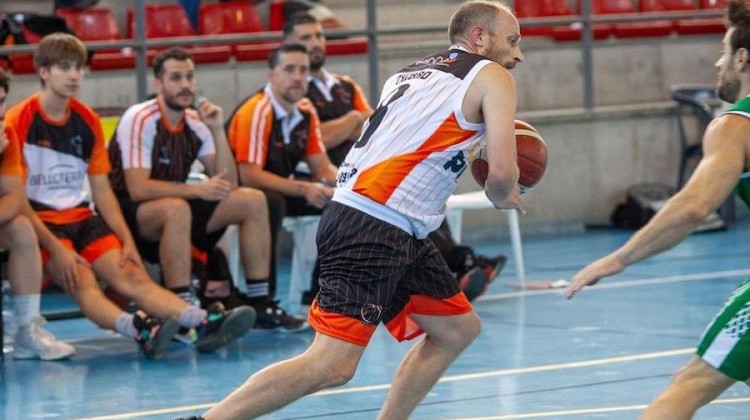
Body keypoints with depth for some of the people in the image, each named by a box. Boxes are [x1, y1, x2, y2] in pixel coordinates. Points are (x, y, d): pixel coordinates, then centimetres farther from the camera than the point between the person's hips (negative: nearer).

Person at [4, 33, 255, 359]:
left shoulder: (88, 121, 12)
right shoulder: (19, 121, -5)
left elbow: (102, 191, 13)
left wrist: (127, 241, -1)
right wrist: (55, 248, -18)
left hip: (81, 218, 5)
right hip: (39, 222, -5)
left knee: (131, 275, -17)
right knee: (83, 282, -31)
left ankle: (204, 322, -39)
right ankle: (140, 330, -57)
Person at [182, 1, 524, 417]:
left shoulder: (411, 72, 25)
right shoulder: (493, 77, 1)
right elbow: (503, 173, -7)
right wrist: (501, 196, 15)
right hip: (372, 228, -10)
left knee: (458, 329, 19)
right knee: (333, 364, -15)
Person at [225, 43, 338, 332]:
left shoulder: (306, 112, 0)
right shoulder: (256, 112, -24)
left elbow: (321, 167, 3)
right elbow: (249, 176, -30)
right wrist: (303, 189, -36)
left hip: (281, 188, 8)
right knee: (271, 203, -39)